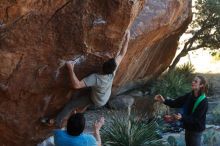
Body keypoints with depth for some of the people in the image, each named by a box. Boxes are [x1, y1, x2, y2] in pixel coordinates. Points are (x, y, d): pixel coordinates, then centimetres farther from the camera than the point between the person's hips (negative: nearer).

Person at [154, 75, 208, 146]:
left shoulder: (203, 101, -22)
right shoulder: (189, 96, -1)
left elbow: (195, 118, -25)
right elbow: (176, 103, -2)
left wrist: (182, 117, -41)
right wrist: (164, 101, -19)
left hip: (196, 130, -7)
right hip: (188, 128, 7)